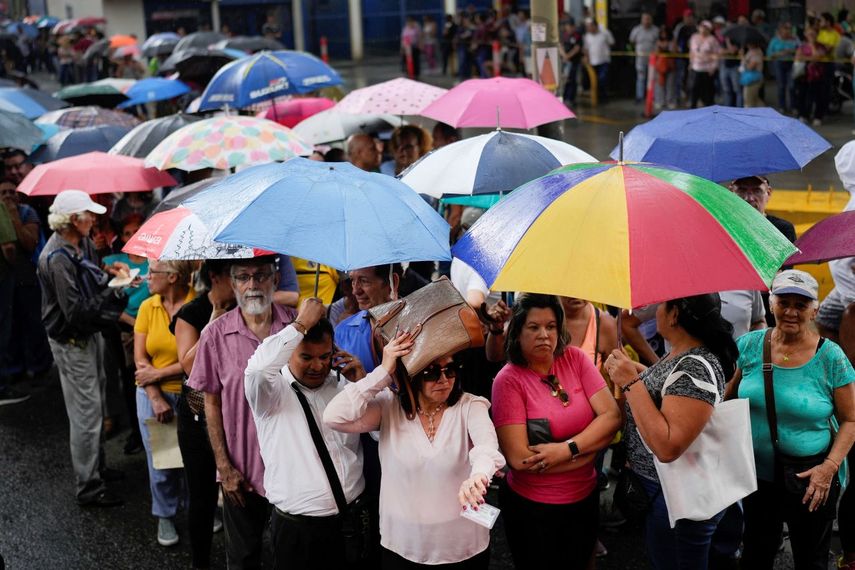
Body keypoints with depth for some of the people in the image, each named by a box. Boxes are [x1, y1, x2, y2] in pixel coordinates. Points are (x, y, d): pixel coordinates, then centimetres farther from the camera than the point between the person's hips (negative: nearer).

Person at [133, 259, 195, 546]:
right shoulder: (147, 307, -1)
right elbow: (140, 358, -1)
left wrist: (158, 373, -12)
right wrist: (156, 399, -9)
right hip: (154, 395, 3)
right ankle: (165, 515, 27)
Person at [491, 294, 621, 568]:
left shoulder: (575, 358, -5)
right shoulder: (508, 380, -17)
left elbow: (612, 416, -10)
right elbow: (519, 458, -23)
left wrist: (568, 449, -24)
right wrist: (590, 449, -15)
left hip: (586, 499, 4)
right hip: (532, 507, -4)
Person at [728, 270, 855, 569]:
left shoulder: (830, 357, -12)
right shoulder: (750, 345, -4)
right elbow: (729, 395, 10)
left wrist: (830, 467, -18)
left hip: (811, 478, -3)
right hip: (758, 472, 3)